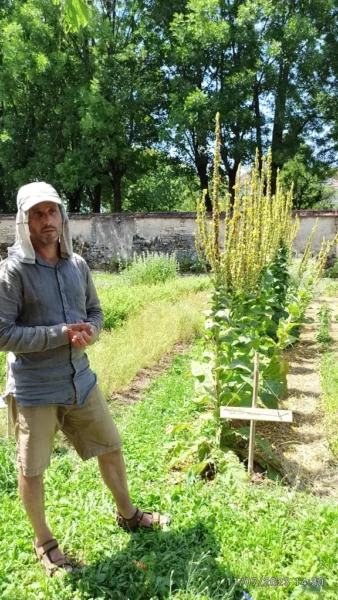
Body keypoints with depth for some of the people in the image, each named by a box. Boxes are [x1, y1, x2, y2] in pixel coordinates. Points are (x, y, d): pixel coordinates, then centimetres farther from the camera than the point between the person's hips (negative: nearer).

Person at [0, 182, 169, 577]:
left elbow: (94, 310, 12)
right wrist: (61, 334, -23)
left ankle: (127, 515, 44)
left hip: (80, 379, 6)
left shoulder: (77, 264, 1)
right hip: (34, 389, -5)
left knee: (111, 447, 18)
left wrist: (90, 330, -11)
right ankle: (43, 542, 38)